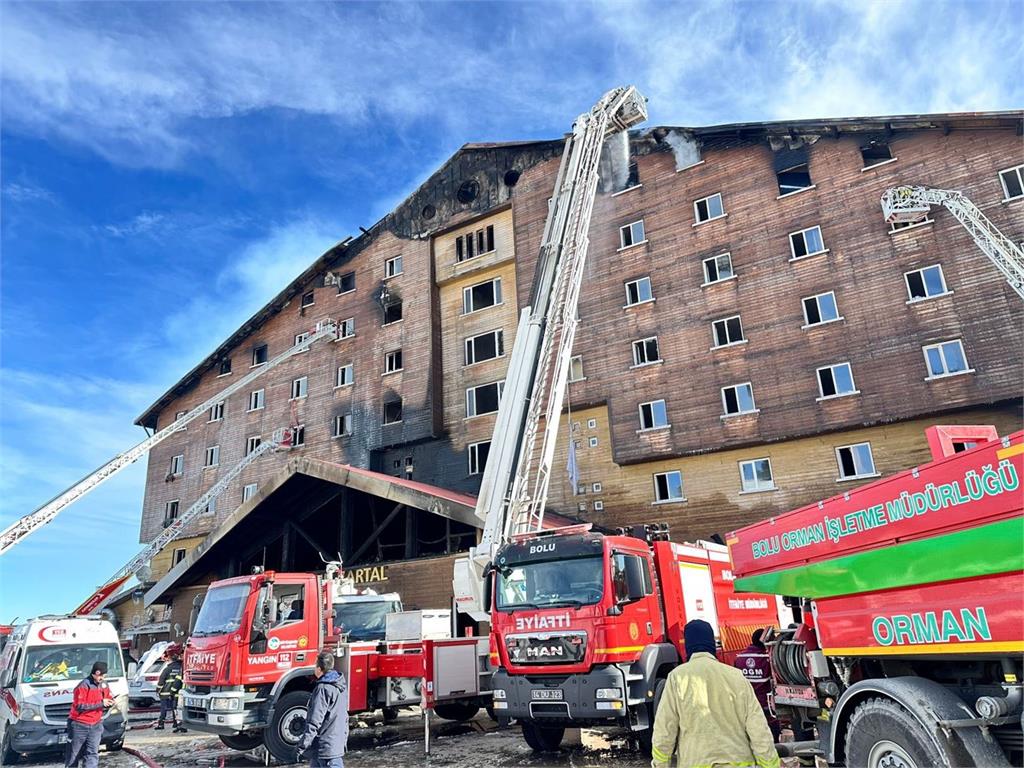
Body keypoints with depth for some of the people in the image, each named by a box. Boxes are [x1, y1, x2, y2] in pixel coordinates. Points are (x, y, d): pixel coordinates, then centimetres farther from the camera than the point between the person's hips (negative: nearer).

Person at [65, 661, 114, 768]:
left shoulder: (103, 686, 5)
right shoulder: (83, 686, -15)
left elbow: (109, 698, 16)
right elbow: (79, 706, -21)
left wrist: (109, 703, -8)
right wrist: (100, 704, -23)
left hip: (96, 725, 5)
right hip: (79, 725, -5)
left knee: (93, 754, -3)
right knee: (74, 754, 9)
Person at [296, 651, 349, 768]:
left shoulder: (323, 689, -19)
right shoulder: (341, 686, 9)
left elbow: (314, 722, -21)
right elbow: (344, 717, 16)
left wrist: (302, 746, -15)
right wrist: (344, 740, 23)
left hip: (325, 747, -9)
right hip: (338, 744, 9)